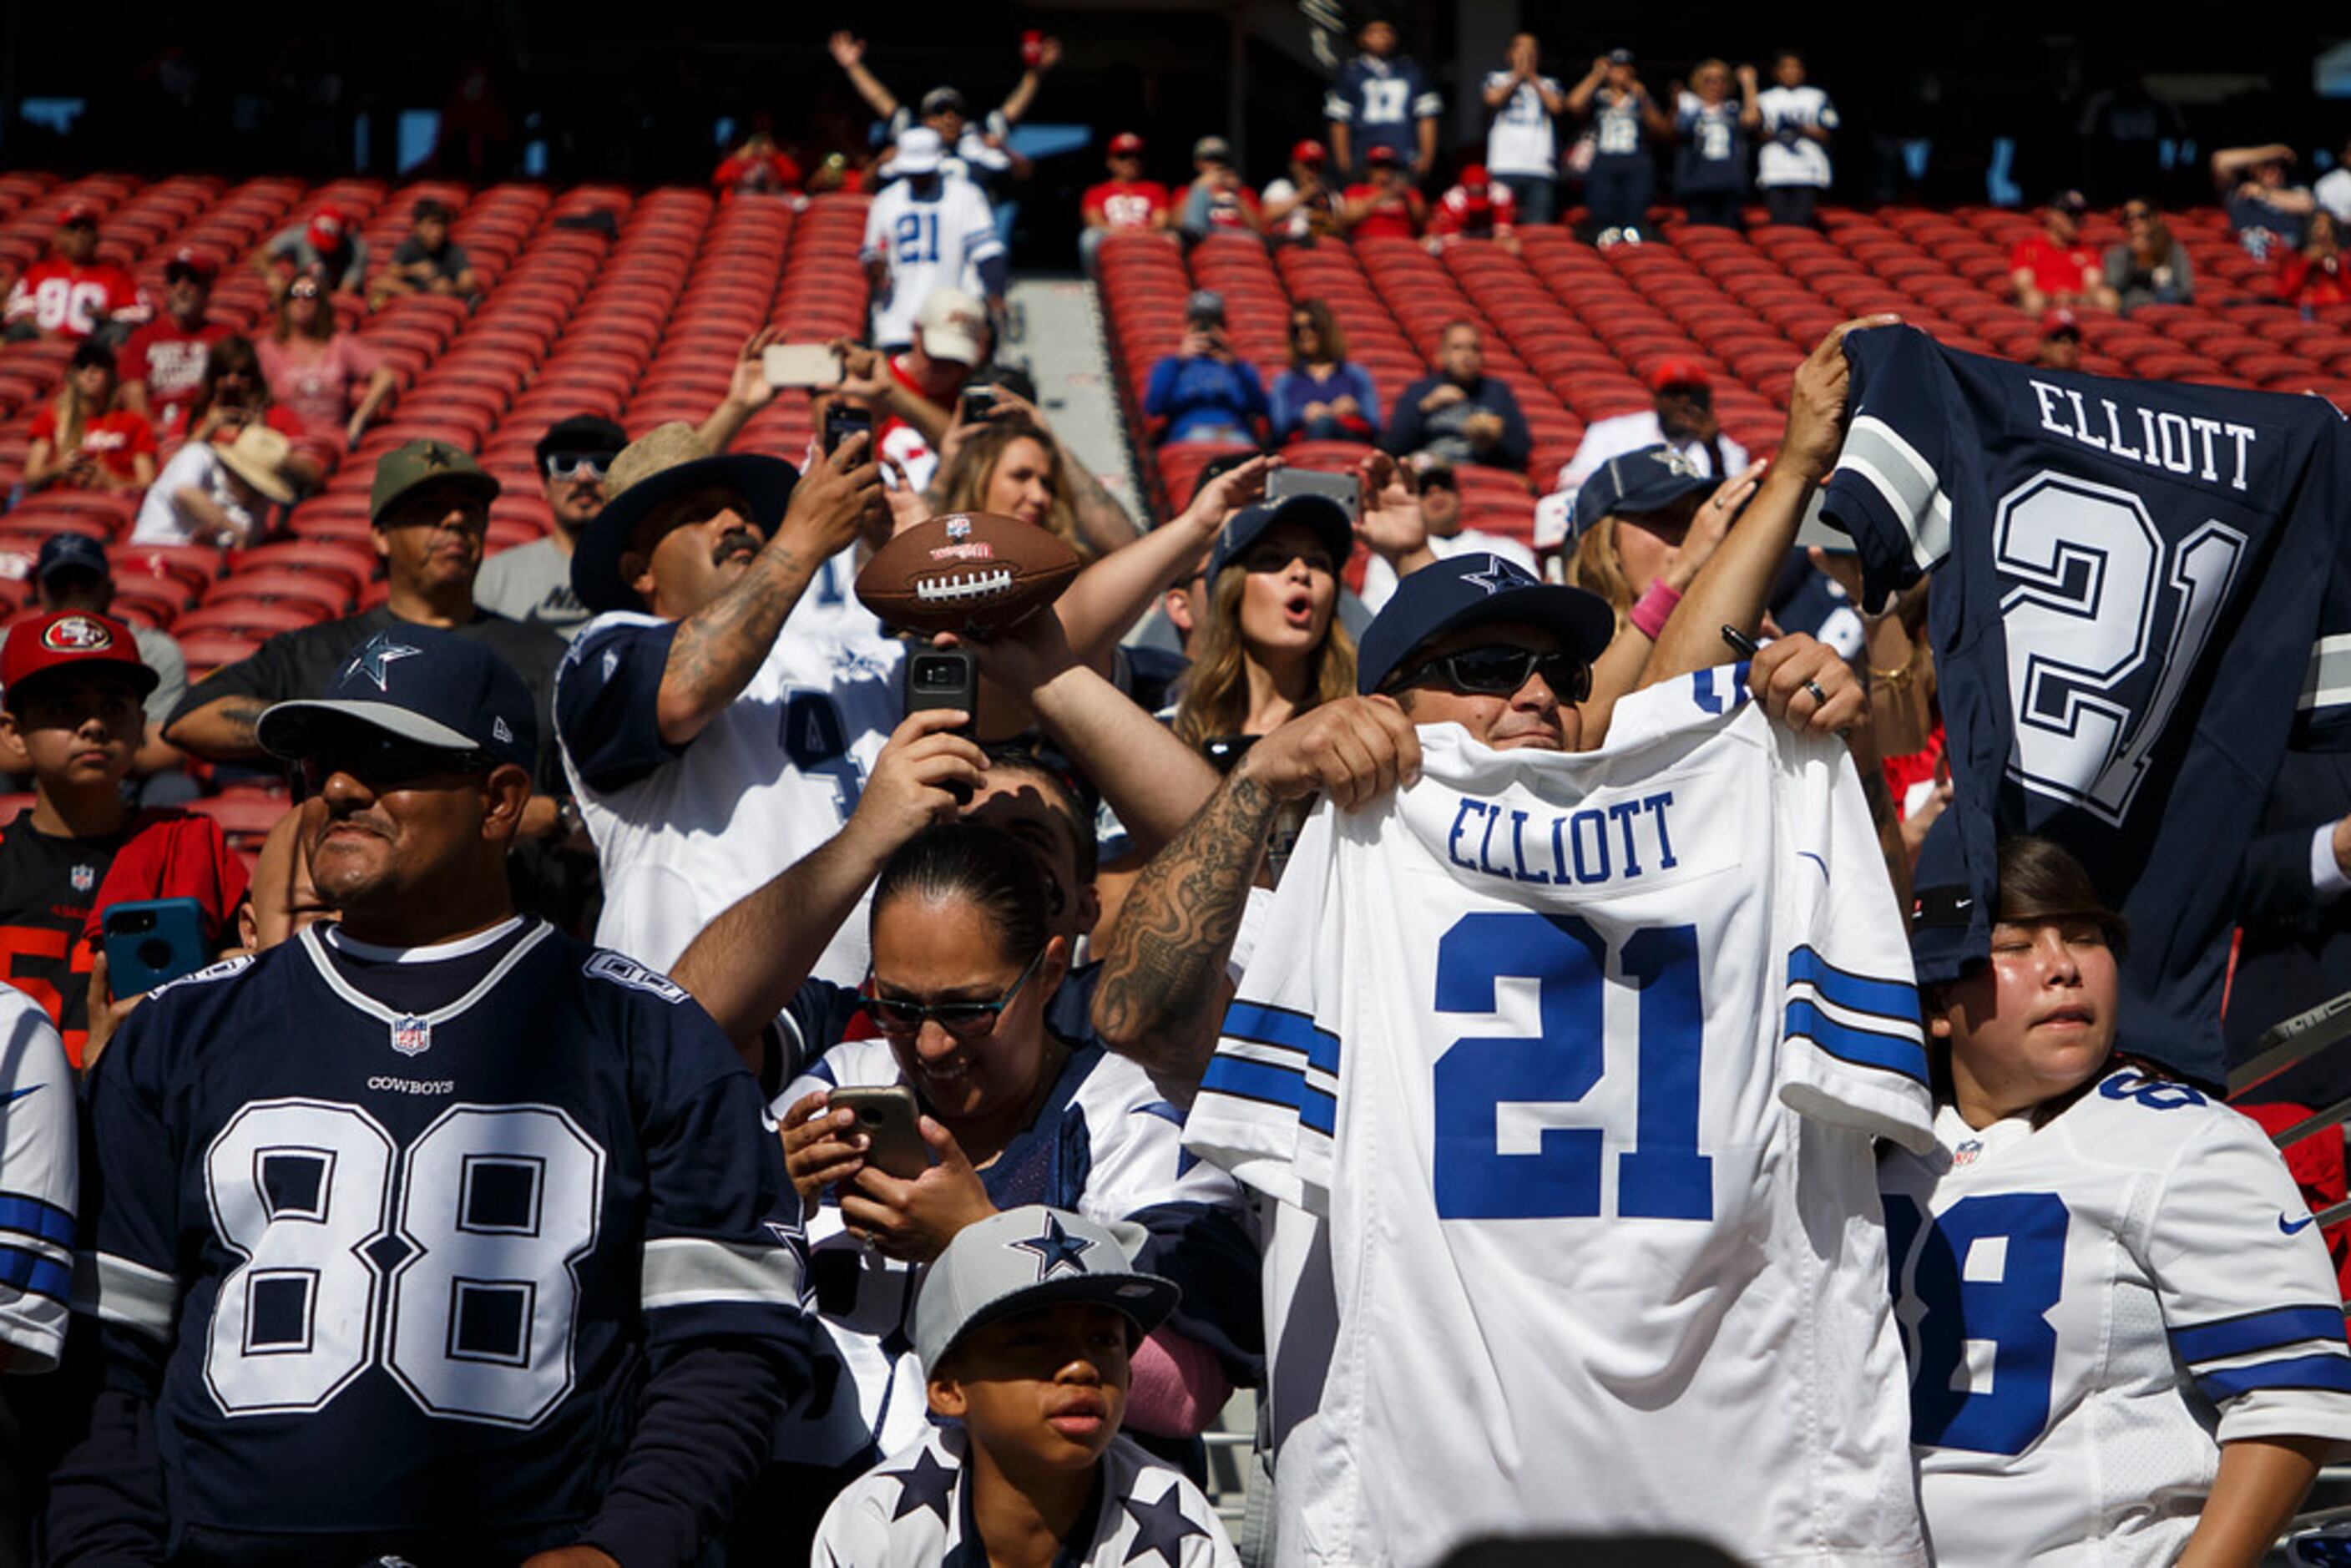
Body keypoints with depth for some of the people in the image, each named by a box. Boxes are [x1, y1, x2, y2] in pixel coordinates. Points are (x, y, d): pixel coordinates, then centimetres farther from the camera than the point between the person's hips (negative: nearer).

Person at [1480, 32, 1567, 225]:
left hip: (1541, 170, 1)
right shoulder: (1496, 79, 18)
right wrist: (1517, 77, 5)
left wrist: (1533, 79, 6)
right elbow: (1493, 99, -3)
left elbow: (1557, 107, 1)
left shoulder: (1550, 85, 20)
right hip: (1504, 167, -1)